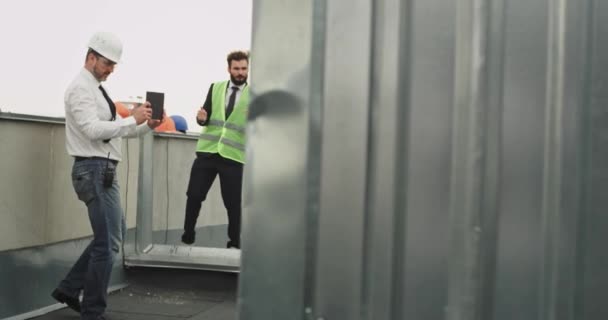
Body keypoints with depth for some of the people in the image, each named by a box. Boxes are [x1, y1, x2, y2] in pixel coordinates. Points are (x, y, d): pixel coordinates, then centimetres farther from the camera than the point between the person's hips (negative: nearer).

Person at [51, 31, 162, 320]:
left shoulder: (96, 89, 18)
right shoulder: (81, 88, -12)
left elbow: (120, 130, 18)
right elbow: (93, 130, -25)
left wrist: (146, 125, 3)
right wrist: (133, 119, -24)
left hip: (103, 170, 10)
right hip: (94, 170, -10)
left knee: (111, 236, 18)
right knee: (108, 242, -6)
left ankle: (69, 288, 23)